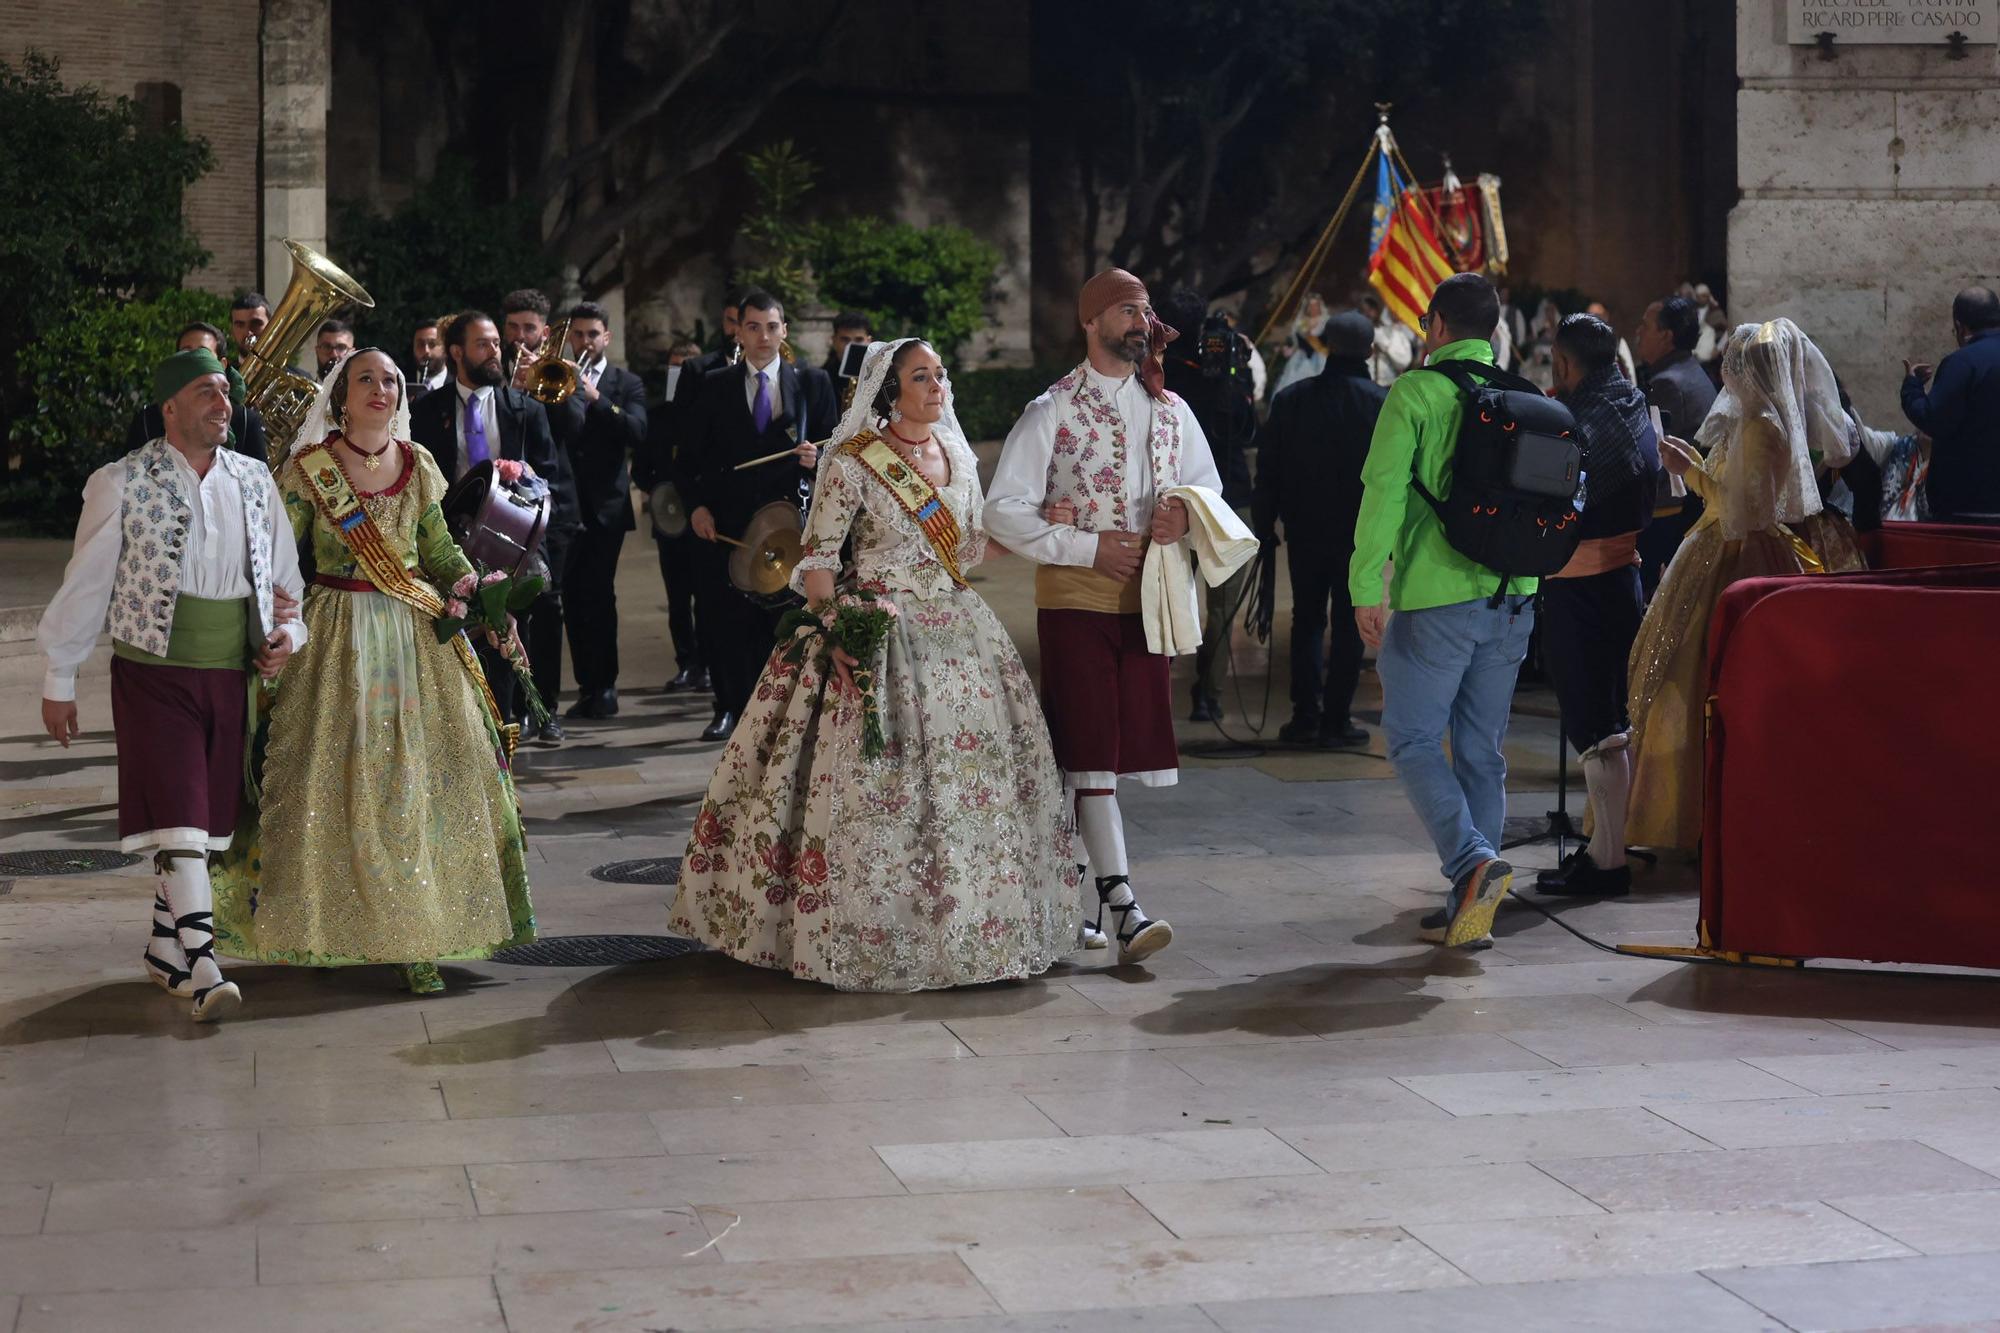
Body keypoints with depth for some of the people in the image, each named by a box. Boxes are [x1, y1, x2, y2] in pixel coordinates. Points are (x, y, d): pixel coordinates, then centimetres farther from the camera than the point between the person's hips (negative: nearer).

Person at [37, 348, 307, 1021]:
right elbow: (85, 585, 0)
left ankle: (165, 949, 26)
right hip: (154, 671, -5)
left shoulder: (254, 480, 7)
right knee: (178, 815, -12)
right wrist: (59, 680, 4)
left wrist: (288, 632, 0)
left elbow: (283, 573, 19)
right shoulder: (123, 484, -5)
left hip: (232, 672, 5)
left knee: (205, 818, 10)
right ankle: (201, 967, -14)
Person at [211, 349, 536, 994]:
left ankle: (416, 939, 4)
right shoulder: (308, 468, -3)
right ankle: (322, 931, 14)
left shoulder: (418, 464, 7)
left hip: (415, 633, 3)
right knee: (329, 777, -2)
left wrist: (467, 580, -7)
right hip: (336, 638, -3)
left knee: (422, 774, -2)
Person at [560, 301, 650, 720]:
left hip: (606, 504, -2)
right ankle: (587, 685, 7)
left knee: (599, 593, -7)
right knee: (572, 595, 1)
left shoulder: (626, 384, 8)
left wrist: (596, 398, -19)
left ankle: (604, 686, -1)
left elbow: (637, 432, -9)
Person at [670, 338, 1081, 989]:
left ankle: (967, 927, 19)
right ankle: (875, 937, 4)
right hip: (877, 636, -6)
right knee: (877, 786, -7)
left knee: (979, 781, 7)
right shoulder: (852, 460, -9)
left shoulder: (957, 454, 10)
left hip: (958, 633, 6)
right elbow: (817, 558, -11)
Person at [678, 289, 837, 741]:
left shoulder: (812, 381, 9)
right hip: (726, 523, 1)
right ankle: (731, 708, 10)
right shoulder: (714, 385, 9)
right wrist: (696, 504, -4)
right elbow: (691, 455, 9)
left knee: (782, 620, 0)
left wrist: (818, 458, -13)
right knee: (724, 619, -1)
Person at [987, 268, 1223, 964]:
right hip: (1074, 598, -5)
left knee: (1125, 746, 7)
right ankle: (1121, 905, -17)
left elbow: (1208, 486, 22)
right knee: (1091, 749, -10)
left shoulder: (1170, 410, 13)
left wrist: (1186, 515, -3)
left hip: (1146, 595, 5)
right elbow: (1004, 510, -6)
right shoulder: (1053, 411, -2)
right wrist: (1089, 548, -13)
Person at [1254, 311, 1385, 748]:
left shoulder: (1290, 400, -2)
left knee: (1307, 619, 13)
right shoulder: (1384, 403, -12)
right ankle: (1336, 719, 5)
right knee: (1349, 624, 5)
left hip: (1305, 530, 3)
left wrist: (1265, 527, 10)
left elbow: (1268, 470, 3)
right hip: (1360, 532, -3)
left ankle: (1305, 716, 9)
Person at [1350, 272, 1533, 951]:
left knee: (1413, 739, 4)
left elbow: (1384, 491, -14)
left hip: (1436, 597, -5)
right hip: (1512, 598, 5)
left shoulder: (1416, 392, -7)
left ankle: (1472, 860, -16)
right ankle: (1470, 908, 13)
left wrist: (1366, 589, -13)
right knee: (1482, 748, 11)